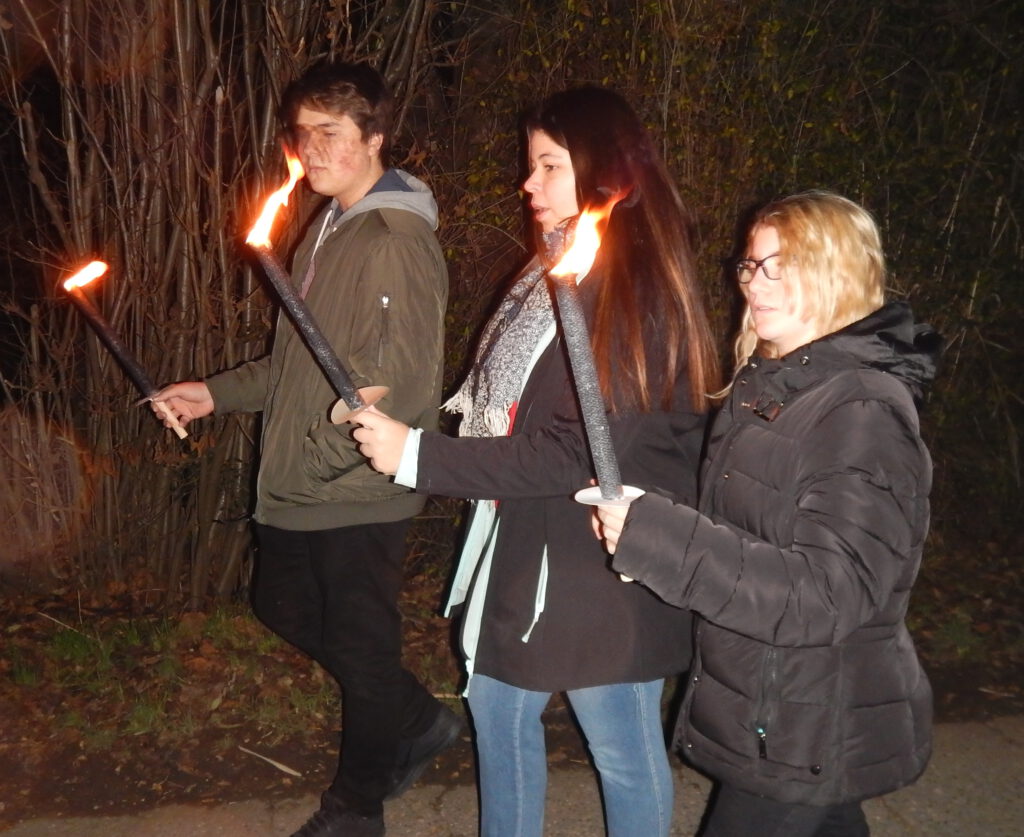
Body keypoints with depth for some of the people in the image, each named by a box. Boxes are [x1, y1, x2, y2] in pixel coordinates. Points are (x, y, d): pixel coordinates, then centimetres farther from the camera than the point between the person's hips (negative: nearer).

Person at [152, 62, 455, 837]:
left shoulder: (397, 242, -17)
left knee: (361, 650, 7)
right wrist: (218, 392, 11)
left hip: (359, 492, -9)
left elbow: (403, 388, -23)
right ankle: (420, 721, 38)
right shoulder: (326, 229, 12)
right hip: (298, 485, 10)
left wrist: (315, 459, -23)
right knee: (286, 607, 21)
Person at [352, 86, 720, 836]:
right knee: (499, 705, 20)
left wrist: (419, 456, -24)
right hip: (528, 544, 9)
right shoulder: (560, 270, 7)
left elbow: (574, 454, -26)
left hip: (601, 564, -9)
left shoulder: (638, 291, -21)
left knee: (623, 746, 10)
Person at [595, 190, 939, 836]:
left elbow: (826, 595, -32)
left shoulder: (865, 413, -23)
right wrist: (641, 523, -4)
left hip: (811, 734, -8)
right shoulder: (769, 383, 5)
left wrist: (654, 535, -35)